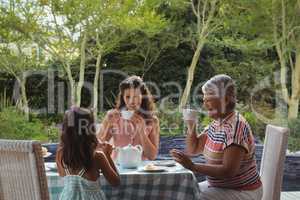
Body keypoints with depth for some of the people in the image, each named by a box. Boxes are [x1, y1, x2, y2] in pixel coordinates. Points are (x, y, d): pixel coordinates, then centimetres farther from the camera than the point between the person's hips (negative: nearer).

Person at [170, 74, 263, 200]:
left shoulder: (235, 127, -23)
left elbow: (229, 171, -28)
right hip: (220, 186, 9)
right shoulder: (217, 122, 5)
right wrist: (191, 126, -3)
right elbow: (193, 149, 13)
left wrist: (193, 166, -31)